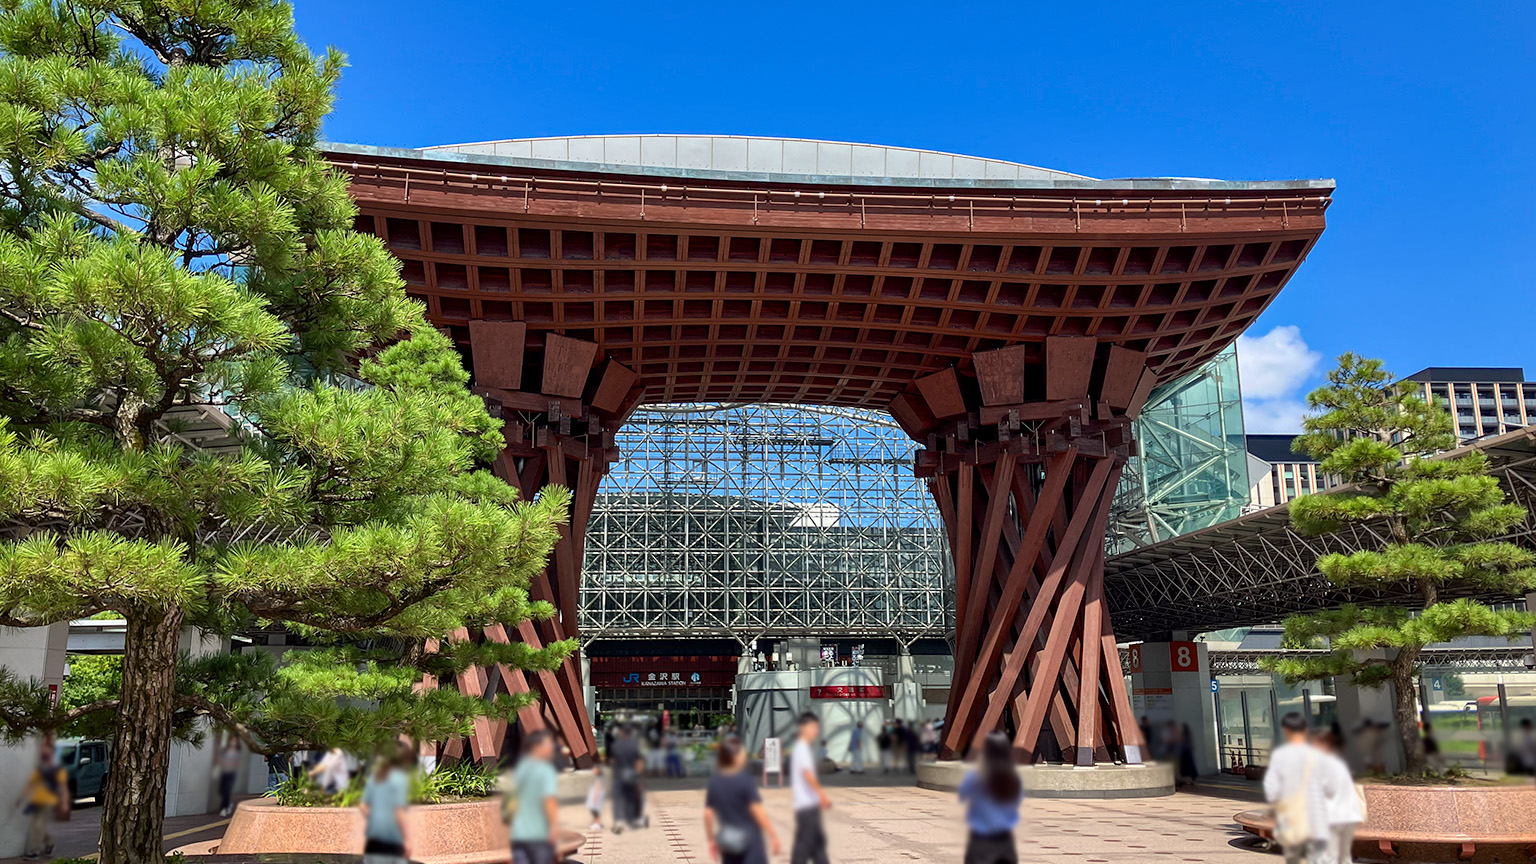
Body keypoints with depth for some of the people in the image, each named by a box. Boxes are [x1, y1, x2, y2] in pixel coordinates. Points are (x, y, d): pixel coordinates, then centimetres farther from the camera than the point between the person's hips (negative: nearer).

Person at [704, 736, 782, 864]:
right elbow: (757, 811, -16)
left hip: (727, 842, 6)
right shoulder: (745, 780, -15)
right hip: (749, 839, -6)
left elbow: (708, 814, 3)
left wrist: (712, 840, 13)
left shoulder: (714, 782, 2)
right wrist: (773, 836, -11)